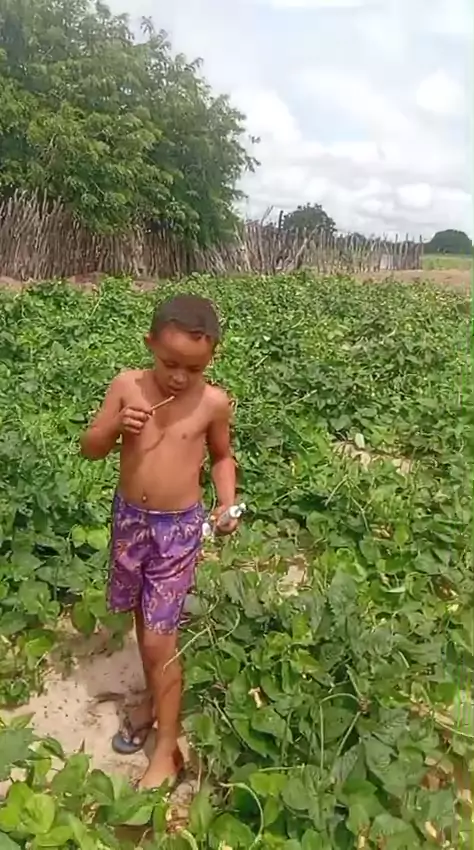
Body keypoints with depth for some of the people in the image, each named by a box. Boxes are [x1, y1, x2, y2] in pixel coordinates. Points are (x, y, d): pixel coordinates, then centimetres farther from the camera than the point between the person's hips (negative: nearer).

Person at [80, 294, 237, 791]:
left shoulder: (213, 402, -12)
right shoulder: (127, 385, -9)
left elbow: (222, 457, 5)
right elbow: (89, 449, -2)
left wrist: (228, 503, -11)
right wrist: (115, 425, -22)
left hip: (179, 528, -3)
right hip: (129, 519, 3)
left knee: (159, 638, 1)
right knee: (146, 620, 22)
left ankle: (167, 749, 20)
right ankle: (154, 697, 48)